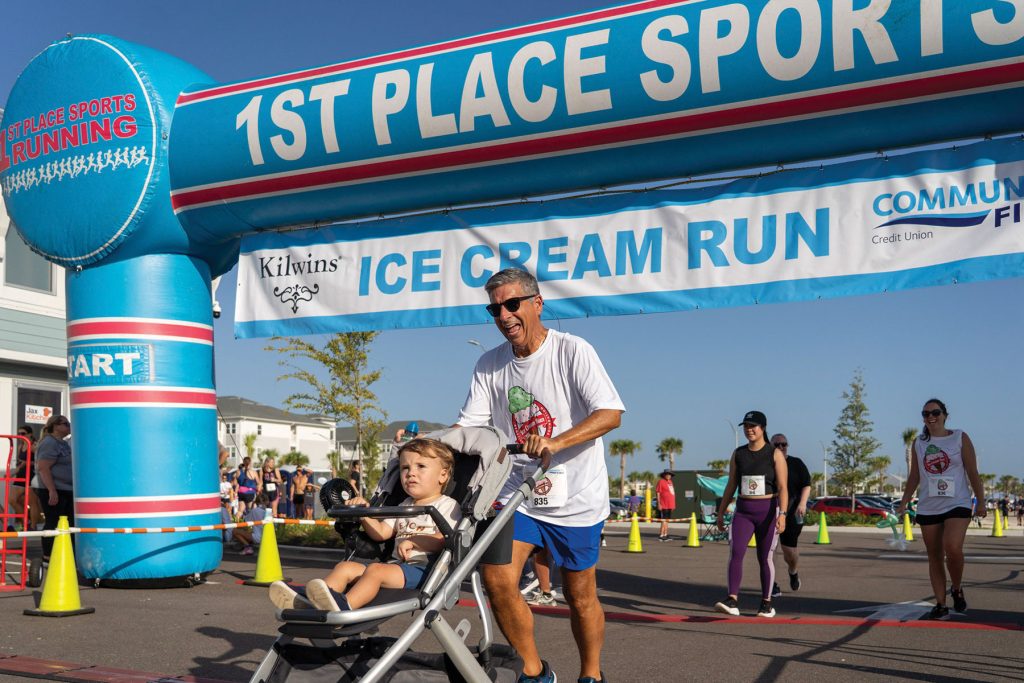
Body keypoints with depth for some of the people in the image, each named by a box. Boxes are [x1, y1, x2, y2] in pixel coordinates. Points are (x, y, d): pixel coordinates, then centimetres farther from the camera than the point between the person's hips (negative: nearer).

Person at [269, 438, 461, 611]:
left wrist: (414, 541, -20)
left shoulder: (447, 505, 3)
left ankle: (344, 606, -51)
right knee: (345, 567, -7)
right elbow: (380, 532, 24)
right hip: (395, 563, 8)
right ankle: (305, 603, -24)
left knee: (375, 570, -32)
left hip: (422, 567, -8)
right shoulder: (405, 506, 28)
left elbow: (447, 540, -12)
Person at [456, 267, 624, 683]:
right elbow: (467, 427, 1)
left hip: (575, 498, -3)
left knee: (580, 595, 5)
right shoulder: (489, 365, 2)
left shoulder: (573, 351, -12)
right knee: (496, 579, -11)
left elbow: (610, 414, -20)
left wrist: (555, 442, -33)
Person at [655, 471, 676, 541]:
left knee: (667, 520, 11)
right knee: (664, 521, -9)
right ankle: (661, 535, -7)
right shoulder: (661, 481, -8)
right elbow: (657, 492, -11)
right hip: (663, 506, -8)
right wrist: (659, 504, -16)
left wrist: (673, 505, 20)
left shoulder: (670, 482, 16)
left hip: (670, 505, 8)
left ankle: (665, 535, 17)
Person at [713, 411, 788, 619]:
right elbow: (731, 486, 12)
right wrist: (721, 513, 9)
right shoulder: (738, 454, 7)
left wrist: (782, 514, -21)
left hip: (767, 511, -3)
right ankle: (732, 601, -19)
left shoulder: (775, 454, -4)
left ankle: (766, 603, 19)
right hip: (743, 512, 3)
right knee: (735, 552, -15)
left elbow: (783, 488, -9)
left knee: (765, 558, 5)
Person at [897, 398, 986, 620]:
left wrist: (981, 502, -3)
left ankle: (957, 589, 5)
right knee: (935, 556, 5)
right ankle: (940, 604, 14)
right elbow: (914, 476, 14)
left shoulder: (960, 438, 0)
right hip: (928, 508, 4)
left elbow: (973, 473, 0)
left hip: (957, 504, -3)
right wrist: (904, 503, 10)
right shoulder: (919, 443, 8)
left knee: (953, 548, -22)